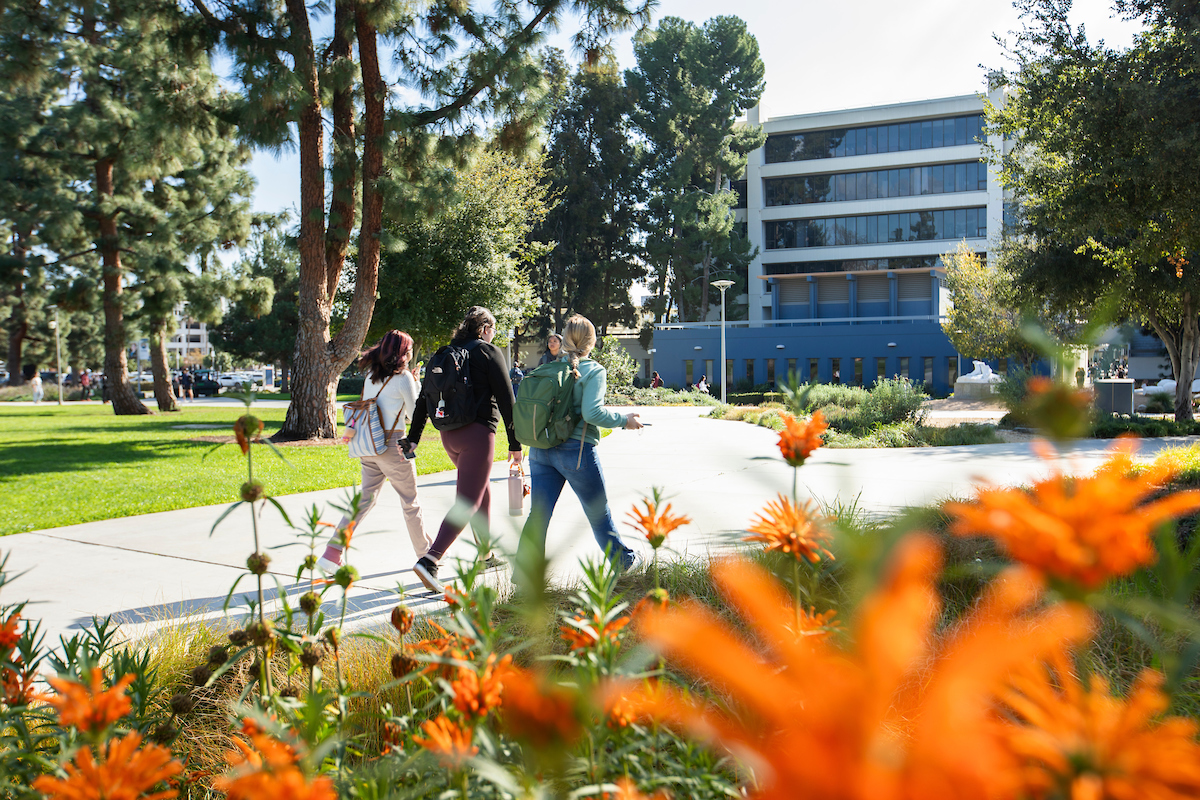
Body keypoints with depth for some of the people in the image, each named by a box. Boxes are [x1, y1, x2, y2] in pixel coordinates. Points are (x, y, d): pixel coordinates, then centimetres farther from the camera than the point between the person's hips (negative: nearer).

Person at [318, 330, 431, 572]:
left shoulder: (371, 375, 10)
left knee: (366, 498, 10)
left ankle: (332, 552, 0)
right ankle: (426, 553, 22)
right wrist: (417, 386, 7)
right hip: (392, 444, -6)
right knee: (410, 502, 8)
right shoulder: (403, 377, -10)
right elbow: (415, 415, -6)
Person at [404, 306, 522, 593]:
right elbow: (506, 400, -8)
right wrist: (515, 443, -4)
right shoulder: (489, 352, -4)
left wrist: (413, 437, 13)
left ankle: (486, 554, 32)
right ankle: (429, 561, -22)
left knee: (482, 492, 23)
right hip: (478, 432, -7)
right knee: (466, 503, -9)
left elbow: (424, 398, 11)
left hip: (449, 434, 7)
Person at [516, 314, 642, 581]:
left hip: (541, 449, 4)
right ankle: (625, 562, 30)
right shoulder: (594, 371, -6)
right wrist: (623, 420, -5)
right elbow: (593, 413, -18)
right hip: (576, 451, -4)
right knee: (599, 513, 12)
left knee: (538, 513, 6)